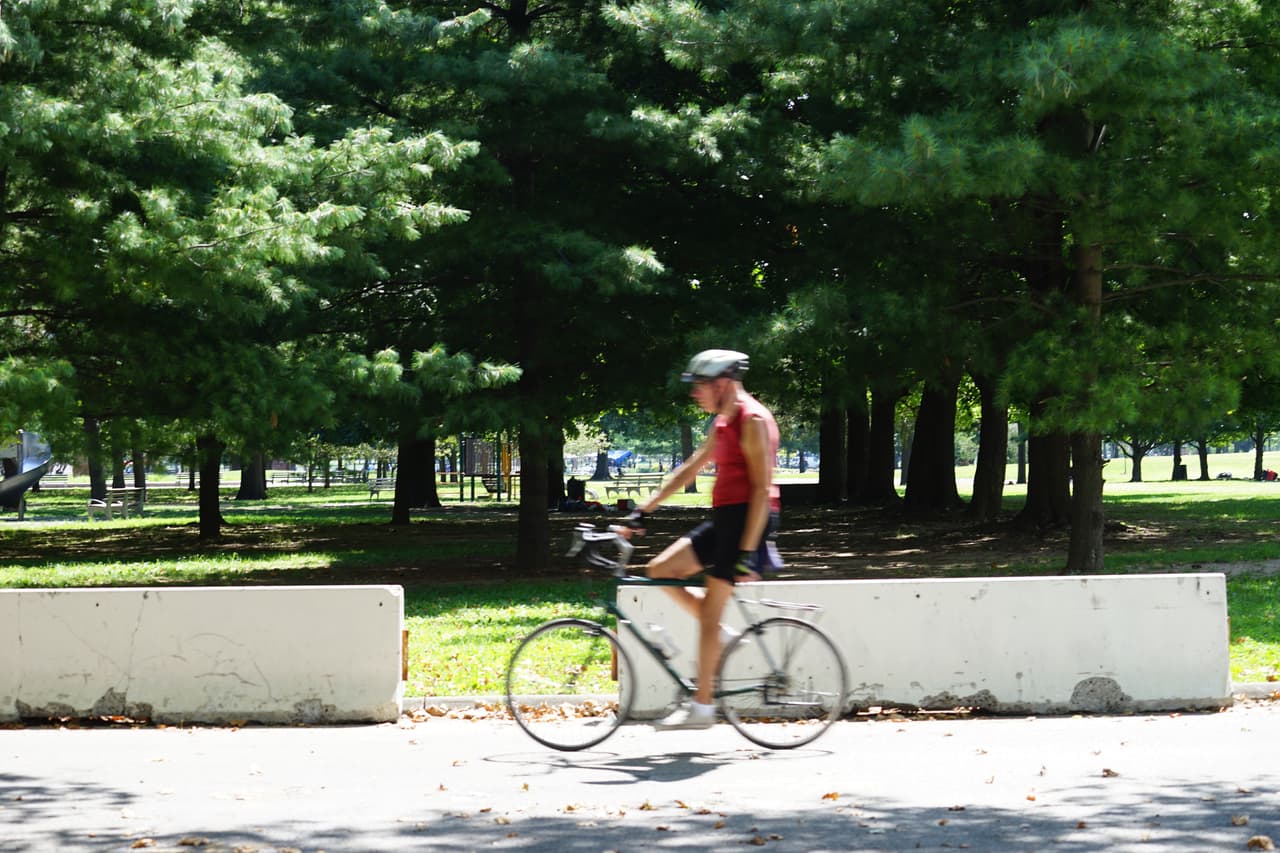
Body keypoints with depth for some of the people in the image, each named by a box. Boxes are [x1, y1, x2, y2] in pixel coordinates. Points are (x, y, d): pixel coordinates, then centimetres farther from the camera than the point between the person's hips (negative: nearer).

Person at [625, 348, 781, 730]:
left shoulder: (752, 421, -15)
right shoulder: (723, 423, 16)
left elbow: (762, 490, -19)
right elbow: (688, 470, 21)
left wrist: (747, 551, -22)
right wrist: (644, 511, 17)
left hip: (747, 519, -9)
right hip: (723, 519, 9)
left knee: (708, 613, -8)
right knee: (660, 569, 4)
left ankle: (701, 707, -4)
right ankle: (724, 637, 9)